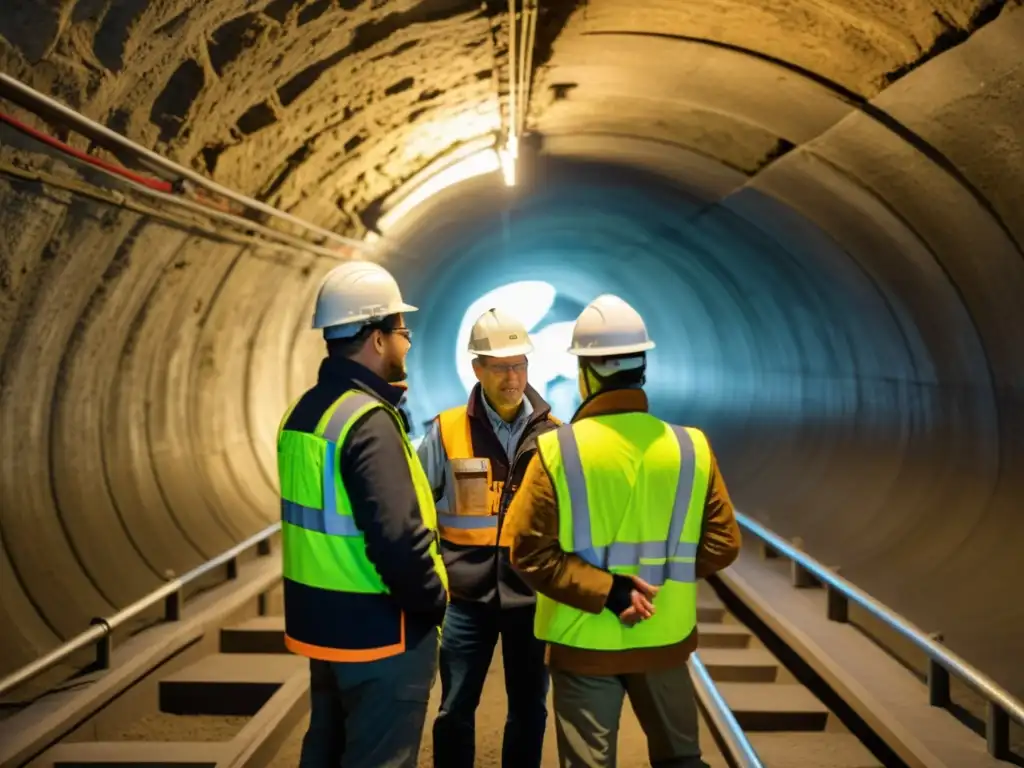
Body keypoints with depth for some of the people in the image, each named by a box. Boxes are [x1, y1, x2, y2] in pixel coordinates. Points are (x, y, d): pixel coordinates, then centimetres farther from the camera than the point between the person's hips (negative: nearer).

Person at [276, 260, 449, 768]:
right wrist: (435, 603, -13)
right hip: (379, 631, -9)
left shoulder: (302, 411, 8)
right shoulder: (369, 421, -21)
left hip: (321, 621, 9)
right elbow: (397, 541, -28)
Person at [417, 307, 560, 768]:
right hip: (468, 594, -1)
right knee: (455, 709, 9)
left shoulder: (553, 434, -2)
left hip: (534, 594, 1)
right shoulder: (447, 431, -4)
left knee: (529, 708, 15)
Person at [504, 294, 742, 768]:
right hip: (665, 640, 3)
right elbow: (722, 546, -2)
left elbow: (530, 553, -16)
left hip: (584, 644, -2)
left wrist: (605, 590, -15)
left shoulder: (556, 450, -14)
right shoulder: (691, 448, -6)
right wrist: (662, 568, 4)